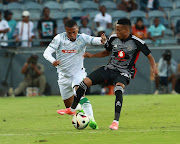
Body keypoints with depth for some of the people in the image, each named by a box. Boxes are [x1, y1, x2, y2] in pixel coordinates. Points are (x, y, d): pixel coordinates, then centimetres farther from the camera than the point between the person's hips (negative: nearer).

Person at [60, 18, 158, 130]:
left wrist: (154, 67, -19)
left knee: (118, 89, -38)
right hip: (109, 69, 5)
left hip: (123, 73, -5)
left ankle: (116, 121, -36)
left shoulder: (137, 42, -10)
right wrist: (91, 55, 12)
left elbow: (149, 56, -2)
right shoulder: (113, 38, 4)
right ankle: (72, 109, 14)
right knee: (85, 82, -7)